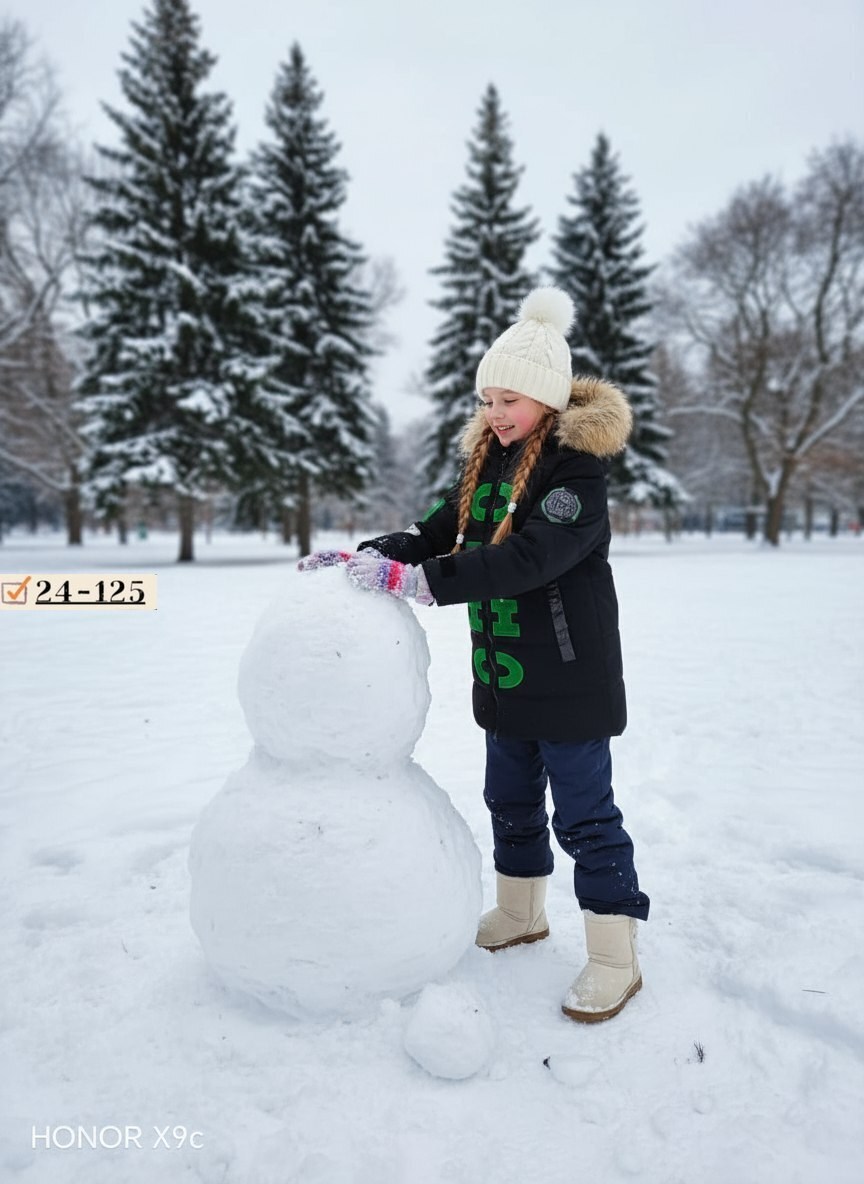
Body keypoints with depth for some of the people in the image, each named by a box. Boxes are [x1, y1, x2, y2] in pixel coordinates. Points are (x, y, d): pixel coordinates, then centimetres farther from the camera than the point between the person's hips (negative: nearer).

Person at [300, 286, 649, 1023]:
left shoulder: (578, 470, -18)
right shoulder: (486, 460, 7)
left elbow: (528, 559, -30)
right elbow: (439, 533, 7)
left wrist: (414, 581, -34)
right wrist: (364, 554, -9)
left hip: (569, 677, -8)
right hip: (505, 675, 8)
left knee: (584, 813, 2)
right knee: (512, 799, 20)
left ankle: (615, 957, 19)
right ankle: (520, 913, 41)